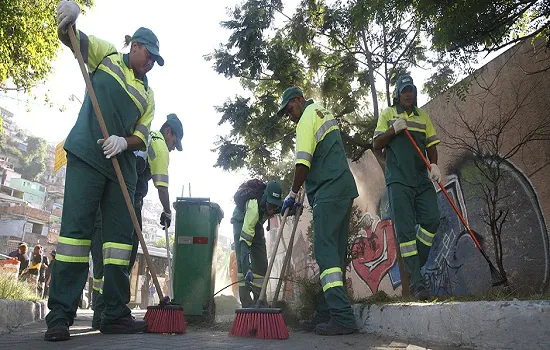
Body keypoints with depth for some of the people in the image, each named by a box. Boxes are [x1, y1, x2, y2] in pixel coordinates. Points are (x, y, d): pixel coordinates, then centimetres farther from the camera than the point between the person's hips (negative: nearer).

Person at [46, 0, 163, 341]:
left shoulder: (148, 95, 17)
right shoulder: (106, 55, 12)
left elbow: (142, 138, 9)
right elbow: (71, 37, 1)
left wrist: (124, 142, -14)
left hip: (122, 165, 5)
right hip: (86, 156, -4)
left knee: (120, 234, 1)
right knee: (76, 227, -11)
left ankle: (116, 314, 8)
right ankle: (59, 316, -5)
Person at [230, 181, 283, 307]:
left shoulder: (273, 203, -25)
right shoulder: (254, 206, -42)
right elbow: (245, 240, -45)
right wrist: (247, 270, -52)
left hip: (256, 224, 6)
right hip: (241, 222, -6)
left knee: (262, 263, 1)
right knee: (242, 263, -19)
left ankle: (259, 301, 10)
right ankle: (246, 304, -16)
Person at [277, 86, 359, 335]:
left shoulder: (307, 118, -3)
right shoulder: (324, 113, 26)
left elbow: (303, 164, -13)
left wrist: (292, 194, -3)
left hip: (328, 193, -10)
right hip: (344, 188, 10)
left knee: (326, 252, -14)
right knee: (334, 252, 6)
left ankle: (342, 317, -18)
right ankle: (325, 314, 11)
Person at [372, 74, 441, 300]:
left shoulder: (423, 116, 18)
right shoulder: (388, 115, 9)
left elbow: (431, 145, 15)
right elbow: (376, 145, 4)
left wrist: (434, 165, -3)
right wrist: (393, 130, -11)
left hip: (422, 178, 4)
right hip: (398, 179, -4)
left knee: (431, 219, -9)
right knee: (405, 228, -7)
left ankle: (414, 265, 10)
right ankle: (416, 281, -5)